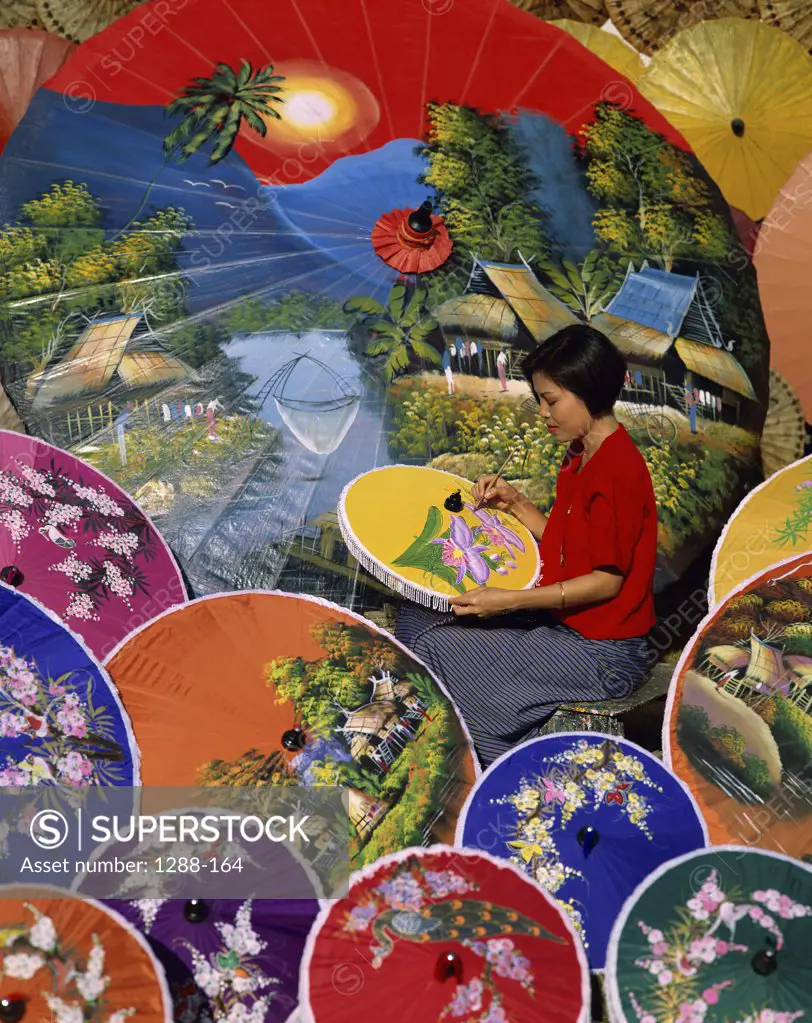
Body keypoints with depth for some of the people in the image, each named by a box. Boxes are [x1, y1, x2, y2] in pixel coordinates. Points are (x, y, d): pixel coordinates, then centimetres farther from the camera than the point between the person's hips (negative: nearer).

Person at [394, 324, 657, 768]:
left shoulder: (617, 468, -21)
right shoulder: (579, 457, 10)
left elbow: (607, 580, -21)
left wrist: (511, 601, -25)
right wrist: (515, 503, 2)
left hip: (603, 652, -10)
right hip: (563, 621, 10)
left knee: (439, 650, -17)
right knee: (416, 618, 6)